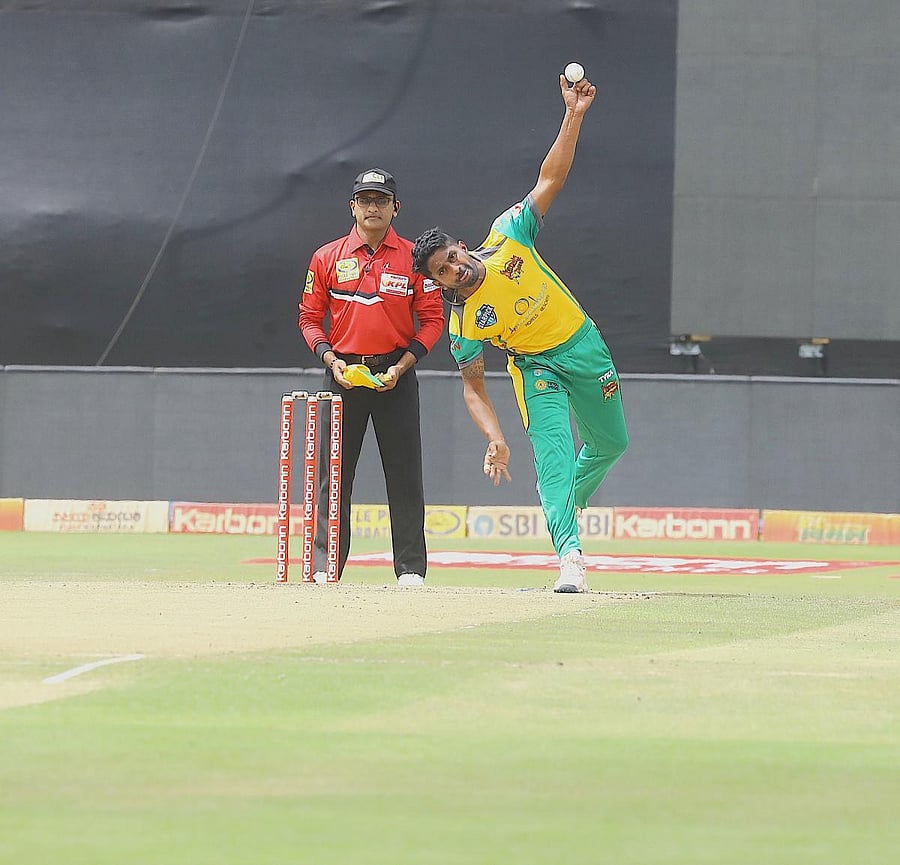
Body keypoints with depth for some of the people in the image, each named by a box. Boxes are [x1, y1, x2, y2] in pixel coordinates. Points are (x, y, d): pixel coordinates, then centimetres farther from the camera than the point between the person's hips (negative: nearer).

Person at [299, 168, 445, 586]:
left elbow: (432, 320, 3)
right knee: (333, 474, 0)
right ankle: (325, 566, 3)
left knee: (404, 475, -2)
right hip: (343, 375, 1)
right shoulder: (327, 258, 6)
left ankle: (410, 568, 2)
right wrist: (331, 360, -7)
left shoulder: (413, 258, 3)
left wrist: (402, 366, -9)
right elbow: (310, 318, 8)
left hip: (396, 375, -1)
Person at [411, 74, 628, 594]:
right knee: (554, 450, -22)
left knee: (611, 442, 14)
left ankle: (568, 504, 42)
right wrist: (495, 439, -25)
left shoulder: (507, 239, -17)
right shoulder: (464, 323, -18)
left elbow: (550, 179, -17)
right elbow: (474, 387, -10)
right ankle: (571, 557, -30)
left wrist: (574, 116, -28)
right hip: (536, 367, -3)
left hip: (584, 345, 3)